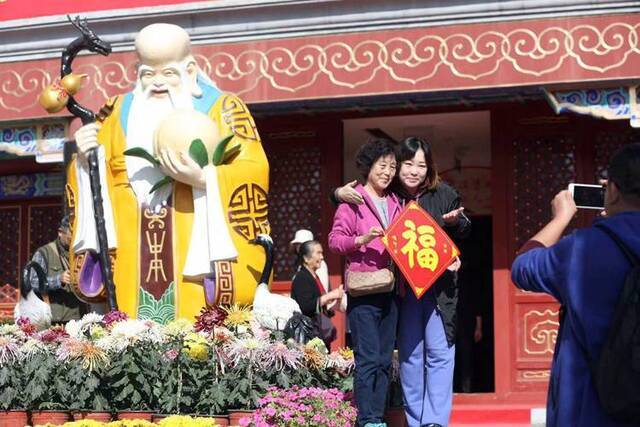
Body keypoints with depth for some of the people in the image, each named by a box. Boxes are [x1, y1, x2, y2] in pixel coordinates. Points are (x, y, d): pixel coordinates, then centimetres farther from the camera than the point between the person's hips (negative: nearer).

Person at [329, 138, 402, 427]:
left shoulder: (394, 203, 16)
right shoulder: (353, 200, -1)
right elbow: (334, 240, -6)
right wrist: (362, 239, -21)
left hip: (390, 290, 6)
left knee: (384, 360, 6)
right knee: (368, 358, -10)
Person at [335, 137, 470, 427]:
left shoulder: (443, 194, -3)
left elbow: (465, 231, 10)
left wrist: (456, 222, -12)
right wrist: (340, 193, -14)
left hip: (439, 285, -1)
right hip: (402, 286, 1)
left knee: (439, 353, -1)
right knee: (409, 354, 8)